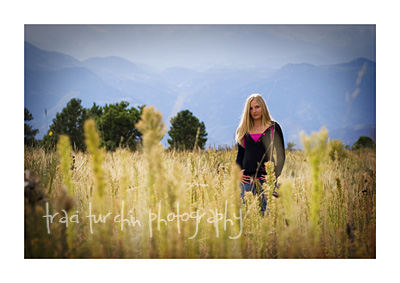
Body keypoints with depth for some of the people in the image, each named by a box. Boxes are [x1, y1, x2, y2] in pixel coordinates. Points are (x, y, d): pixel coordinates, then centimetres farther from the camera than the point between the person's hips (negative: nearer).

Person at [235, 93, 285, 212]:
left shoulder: (273, 127, 4)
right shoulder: (243, 130, 13)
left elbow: (281, 154, 4)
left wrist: (275, 174, -8)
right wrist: (238, 172, 0)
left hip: (266, 178, -2)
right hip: (247, 178, 3)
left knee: (266, 210, -2)